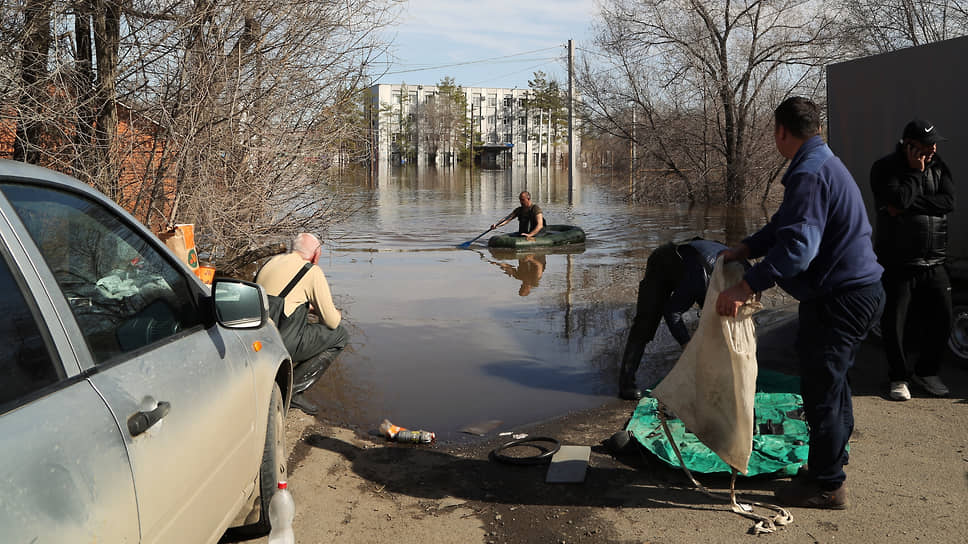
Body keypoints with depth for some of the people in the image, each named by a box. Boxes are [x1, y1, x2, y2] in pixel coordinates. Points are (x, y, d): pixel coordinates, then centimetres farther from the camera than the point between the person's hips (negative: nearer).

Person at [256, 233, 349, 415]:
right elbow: (331, 321, -2)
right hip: (282, 344, -8)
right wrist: (338, 315, 21)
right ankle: (295, 389, -1)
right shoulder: (313, 271, -5)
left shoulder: (274, 260, 16)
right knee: (340, 334, 7)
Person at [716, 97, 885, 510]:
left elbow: (798, 245, -32)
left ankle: (827, 485, 12)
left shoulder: (809, 174, -21)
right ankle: (831, 463, 39)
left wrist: (746, 287, -34)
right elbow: (787, 224, 20)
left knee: (821, 387, 0)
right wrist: (745, 249, 9)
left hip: (839, 298, -11)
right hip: (857, 291, 11)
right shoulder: (825, 163, 14)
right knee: (832, 382, 23)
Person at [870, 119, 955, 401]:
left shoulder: (938, 167, 7)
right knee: (894, 323, 1)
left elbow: (948, 201, -8)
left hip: (933, 263, 5)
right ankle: (899, 377, 19)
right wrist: (915, 171, -14)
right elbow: (899, 199, -24)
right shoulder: (885, 168, -8)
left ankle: (926, 372, 26)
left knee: (941, 319, 6)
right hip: (897, 264, -5)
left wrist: (909, 205, -18)